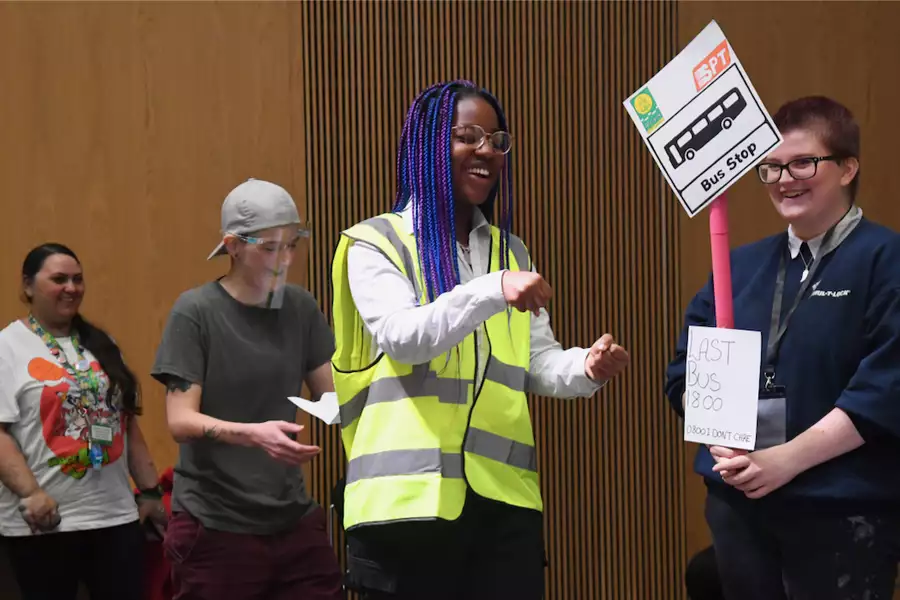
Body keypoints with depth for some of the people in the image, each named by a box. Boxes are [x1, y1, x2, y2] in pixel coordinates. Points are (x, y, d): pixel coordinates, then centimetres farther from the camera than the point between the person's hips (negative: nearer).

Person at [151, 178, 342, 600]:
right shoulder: (196, 311, -9)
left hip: (293, 519, 4)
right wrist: (252, 433, -31)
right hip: (215, 524, -4)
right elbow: (180, 421, -14)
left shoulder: (300, 307, 5)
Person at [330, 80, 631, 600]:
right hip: (409, 496, -4)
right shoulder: (376, 242, 0)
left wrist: (585, 367, -11)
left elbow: (539, 363, 11)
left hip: (503, 498, 5)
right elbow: (403, 337, -15)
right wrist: (494, 291, -28)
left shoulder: (512, 252, 17)